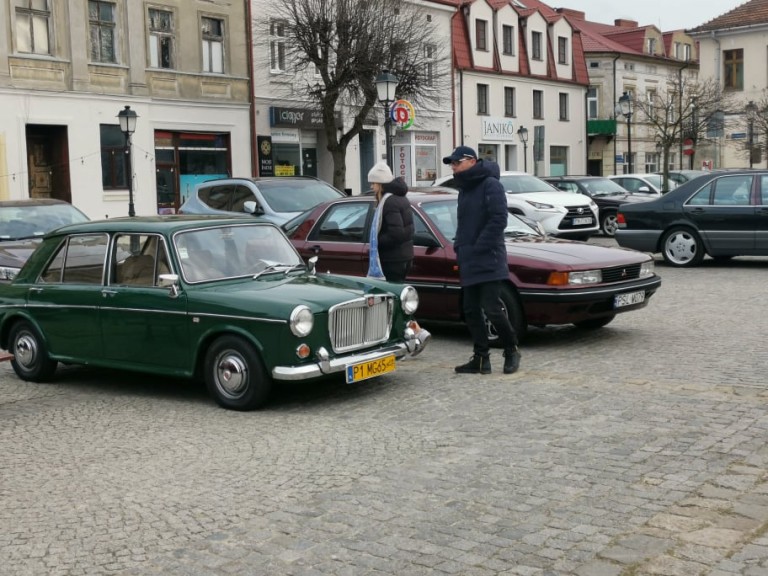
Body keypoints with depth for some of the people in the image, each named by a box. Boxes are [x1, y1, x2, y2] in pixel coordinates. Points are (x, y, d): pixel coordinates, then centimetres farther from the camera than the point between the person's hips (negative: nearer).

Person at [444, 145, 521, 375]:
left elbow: (499, 219, -18)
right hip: (469, 264, 9)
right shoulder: (464, 190, 18)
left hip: (489, 262, -9)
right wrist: (459, 248, 8)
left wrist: (478, 248, -18)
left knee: (492, 309, -10)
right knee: (471, 311, 7)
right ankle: (481, 358, 13)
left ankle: (511, 352, 9)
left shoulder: (490, 185, -9)